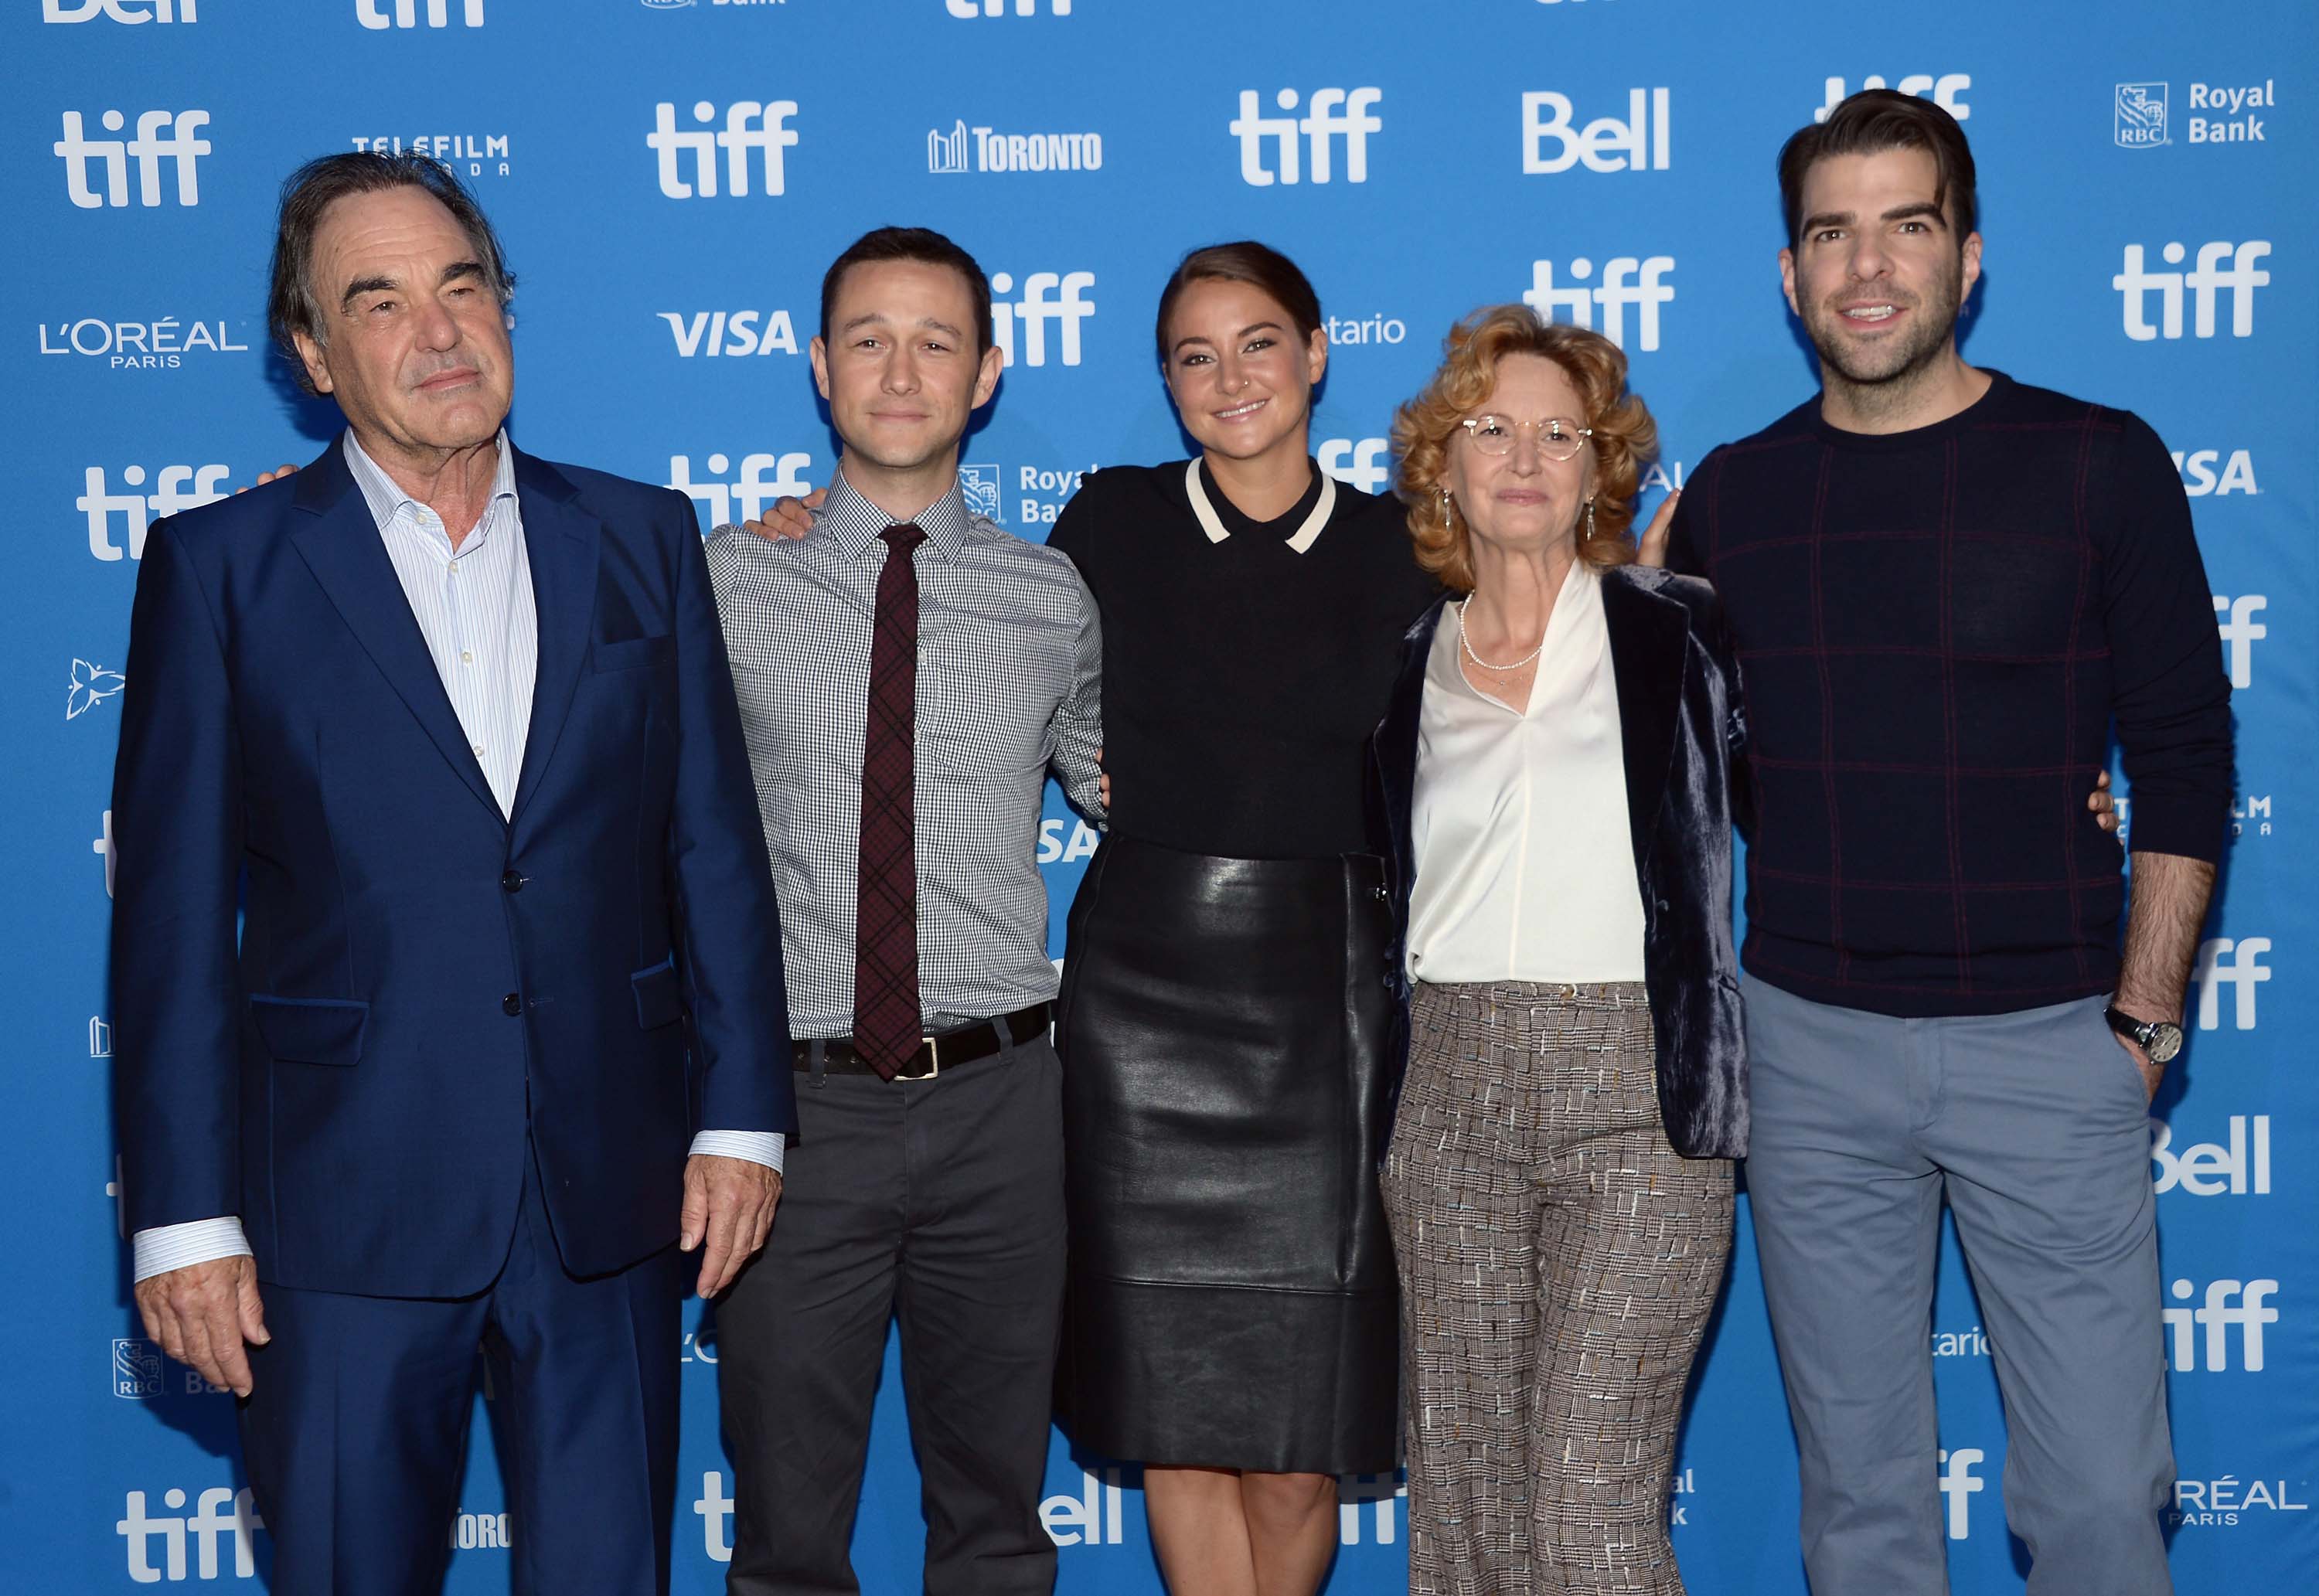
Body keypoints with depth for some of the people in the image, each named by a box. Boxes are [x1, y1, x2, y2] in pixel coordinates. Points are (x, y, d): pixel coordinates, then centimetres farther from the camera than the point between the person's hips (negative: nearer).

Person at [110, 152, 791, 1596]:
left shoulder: (641, 538, 7)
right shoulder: (220, 567, 0)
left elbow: (716, 842, 8)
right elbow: (174, 912, -3)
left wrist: (741, 1113, 3)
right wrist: (185, 1218, -6)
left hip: (612, 1198, 2)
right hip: (346, 1206, -2)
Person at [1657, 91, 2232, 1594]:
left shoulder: (2099, 464, -2)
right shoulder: (1730, 496, 5)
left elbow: (2186, 756, 0)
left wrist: (2145, 1014, -4)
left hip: (2048, 1039, -2)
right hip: (1811, 1037, 2)